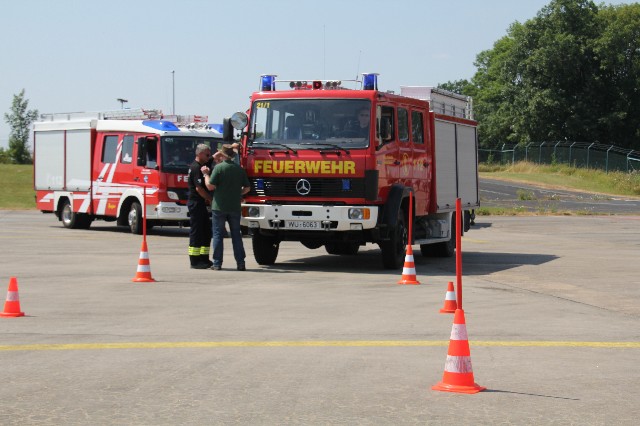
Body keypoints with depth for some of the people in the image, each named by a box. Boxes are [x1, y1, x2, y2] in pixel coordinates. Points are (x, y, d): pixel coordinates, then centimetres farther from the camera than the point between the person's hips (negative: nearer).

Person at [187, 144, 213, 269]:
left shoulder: (200, 166, 15)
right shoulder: (196, 168, -15)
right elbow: (198, 188, -20)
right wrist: (211, 199, -11)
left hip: (200, 203, 10)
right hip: (196, 203, -10)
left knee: (206, 232, 12)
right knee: (196, 232, -7)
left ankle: (204, 259, 16)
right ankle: (195, 261, -4)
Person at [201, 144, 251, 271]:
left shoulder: (219, 168, -10)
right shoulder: (239, 169, 5)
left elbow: (210, 186, -13)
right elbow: (247, 188, 9)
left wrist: (206, 174, 1)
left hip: (219, 207, -4)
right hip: (235, 207, 4)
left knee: (218, 234, 2)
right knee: (236, 235, 9)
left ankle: (217, 263, 1)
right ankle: (240, 262, 6)